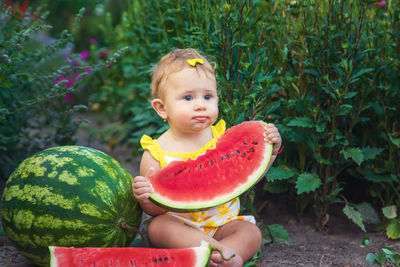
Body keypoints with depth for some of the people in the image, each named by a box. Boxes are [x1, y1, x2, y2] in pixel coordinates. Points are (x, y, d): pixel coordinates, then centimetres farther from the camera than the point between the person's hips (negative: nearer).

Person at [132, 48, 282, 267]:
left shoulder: (221, 138, -1)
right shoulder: (156, 153, -8)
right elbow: (156, 210, -9)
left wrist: (269, 150, -11)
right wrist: (146, 198, -32)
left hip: (222, 222, 3)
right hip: (178, 226, -2)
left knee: (251, 232, -20)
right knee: (157, 227, -31)